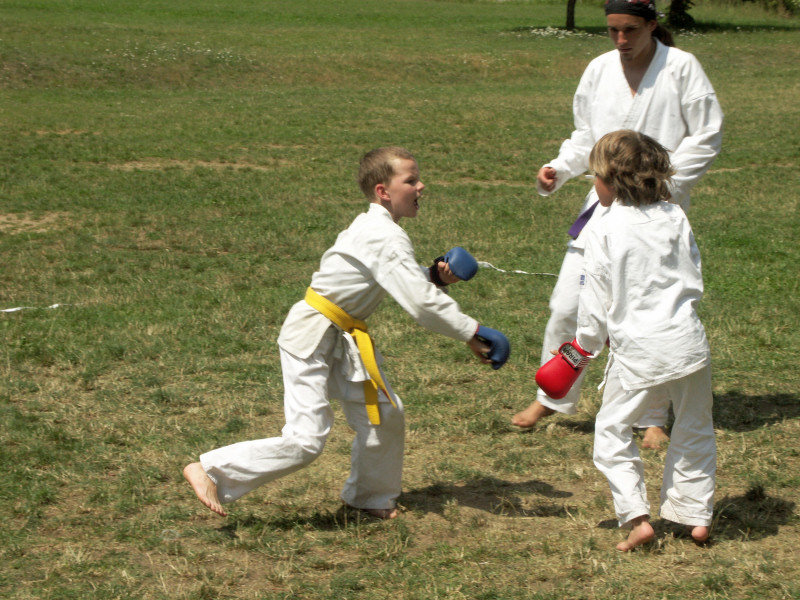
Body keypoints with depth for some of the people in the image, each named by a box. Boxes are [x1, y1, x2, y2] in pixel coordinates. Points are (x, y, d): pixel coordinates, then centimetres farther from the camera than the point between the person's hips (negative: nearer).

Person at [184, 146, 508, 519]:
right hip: (312, 337, -10)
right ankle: (210, 470, -3)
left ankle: (370, 497, 32)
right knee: (305, 441, -13)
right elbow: (420, 304, -24)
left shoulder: (373, 227, 10)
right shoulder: (387, 239, -21)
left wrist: (433, 276, 1)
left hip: (342, 340, 10)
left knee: (384, 415, 13)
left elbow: (402, 282, 21)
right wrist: (470, 333, -16)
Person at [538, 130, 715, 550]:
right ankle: (697, 515, 21)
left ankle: (636, 516, -2)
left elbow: (597, 299, -5)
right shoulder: (674, 217, 2)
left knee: (612, 431, 9)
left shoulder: (604, 232, -10)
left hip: (637, 351, -4)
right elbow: (695, 277, 10)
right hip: (687, 342, 4)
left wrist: (585, 346, 10)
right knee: (693, 431, 18)